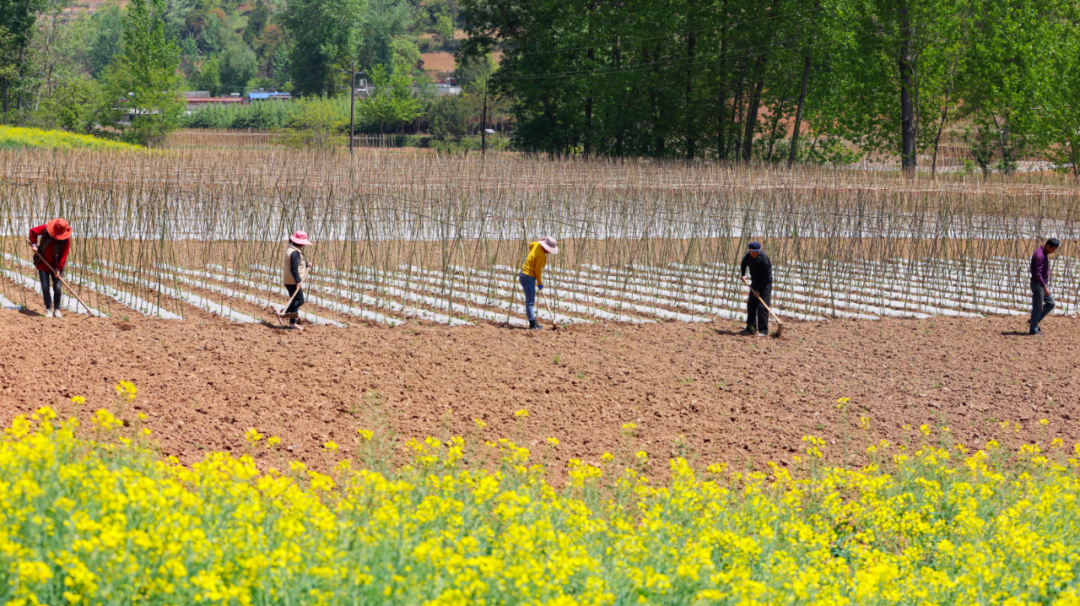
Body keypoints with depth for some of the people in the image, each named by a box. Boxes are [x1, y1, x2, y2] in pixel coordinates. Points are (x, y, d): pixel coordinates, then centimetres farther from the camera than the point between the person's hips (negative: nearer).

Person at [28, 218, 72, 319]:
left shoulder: (66, 240, -19)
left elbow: (63, 255, -17)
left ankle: (57, 309, 10)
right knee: (45, 287, -3)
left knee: (57, 288, -5)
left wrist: (58, 268, -20)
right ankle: (48, 309, 8)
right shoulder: (46, 229, -14)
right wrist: (34, 244, -9)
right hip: (43, 264, 1)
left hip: (55, 265, -1)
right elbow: (33, 231, 1)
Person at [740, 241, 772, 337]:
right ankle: (751, 328, 22)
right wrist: (743, 275, 7)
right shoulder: (748, 255, -5)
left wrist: (759, 290, -22)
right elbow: (744, 263, 21)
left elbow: (766, 276, -24)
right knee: (751, 305, 10)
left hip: (765, 284, -7)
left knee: (762, 306, -13)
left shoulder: (764, 258, -26)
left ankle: (764, 330, -11)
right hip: (755, 282, 7)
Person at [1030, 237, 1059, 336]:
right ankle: (1033, 330, 8)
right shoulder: (1039, 255, -22)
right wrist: (1045, 287, -29)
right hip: (1038, 284, -10)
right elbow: (1037, 273, -27)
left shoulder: (1044, 253, 10)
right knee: (1038, 307, -1)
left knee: (1050, 304, 12)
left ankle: (1034, 321, 18)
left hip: (1043, 283, 10)